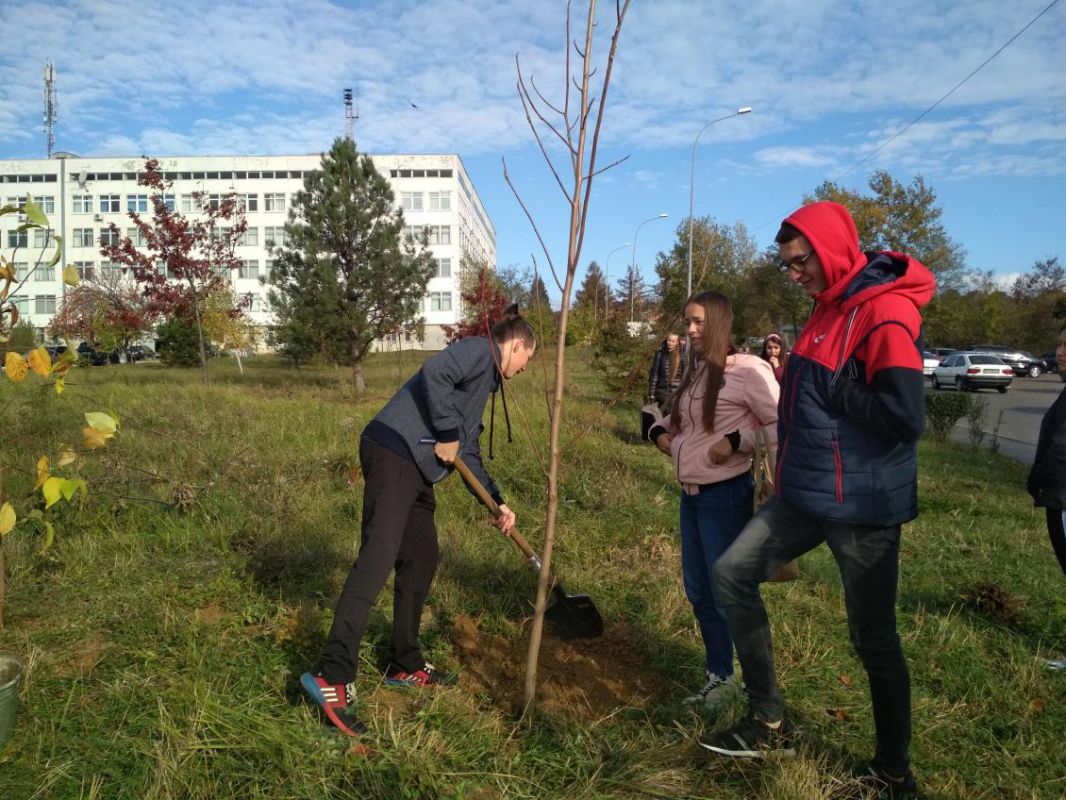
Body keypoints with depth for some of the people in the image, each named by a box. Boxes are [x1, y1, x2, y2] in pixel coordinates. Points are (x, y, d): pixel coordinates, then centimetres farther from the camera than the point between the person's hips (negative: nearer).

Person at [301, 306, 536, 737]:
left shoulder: (484, 381, 28)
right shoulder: (478, 349, -1)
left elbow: (469, 454, 30)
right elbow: (434, 372, -22)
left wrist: (497, 502, 25)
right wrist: (447, 434, -13)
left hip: (416, 467, 11)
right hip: (394, 450, -11)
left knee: (421, 558, 13)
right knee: (378, 556, -18)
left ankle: (404, 664, 23)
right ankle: (331, 675, -20)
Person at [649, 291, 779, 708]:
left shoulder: (746, 370, -15)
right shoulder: (696, 370, 12)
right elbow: (678, 416, 26)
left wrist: (737, 441, -25)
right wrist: (661, 430, 7)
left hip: (725, 495, -9)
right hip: (691, 494, 9)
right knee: (698, 592, 16)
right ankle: (719, 678, 33)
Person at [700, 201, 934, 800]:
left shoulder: (885, 312, -19)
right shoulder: (831, 307, 12)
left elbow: (905, 414, -28)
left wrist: (823, 387, -19)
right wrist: (792, 375, 5)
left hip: (862, 505, -9)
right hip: (808, 494, 9)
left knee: (874, 639, 5)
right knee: (733, 572, 5)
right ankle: (770, 721, 17)